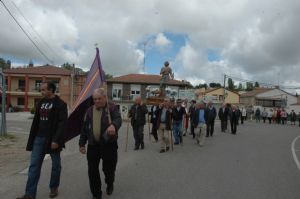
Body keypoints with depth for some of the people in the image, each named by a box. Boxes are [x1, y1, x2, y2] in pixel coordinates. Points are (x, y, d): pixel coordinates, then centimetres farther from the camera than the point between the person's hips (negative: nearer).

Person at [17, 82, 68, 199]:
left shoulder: (60, 104, -10)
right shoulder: (41, 103, 11)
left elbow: (62, 123, -16)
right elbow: (36, 121, 14)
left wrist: (56, 140, -23)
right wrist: (32, 138, 11)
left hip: (52, 139, -6)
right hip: (39, 138, 6)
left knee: (56, 165, 9)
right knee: (34, 165, 2)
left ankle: (54, 188, 26)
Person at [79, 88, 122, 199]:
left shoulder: (112, 108, -3)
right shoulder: (89, 111, 8)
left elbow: (118, 119, -22)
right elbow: (84, 128, 12)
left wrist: (113, 125, -46)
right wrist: (82, 143, 10)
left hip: (109, 145, -3)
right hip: (93, 145, 3)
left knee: (108, 168, 6)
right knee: (92, 171, 6)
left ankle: (110, 184, 42)